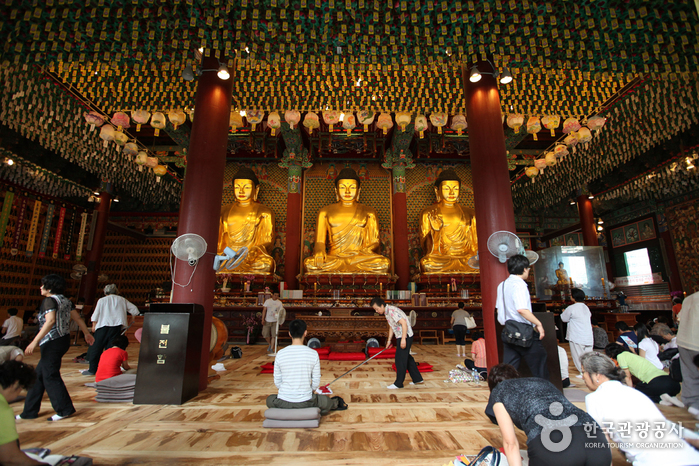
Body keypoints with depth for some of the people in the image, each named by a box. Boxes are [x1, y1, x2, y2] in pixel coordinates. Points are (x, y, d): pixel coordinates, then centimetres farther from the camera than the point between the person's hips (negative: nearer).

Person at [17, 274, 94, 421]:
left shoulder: (50, 300, -12)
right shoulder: (65, 300, 13)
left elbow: (50, 321, -25)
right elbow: (78, 318, 16)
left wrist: (35, 341, -28)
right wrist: (87, 333, 23)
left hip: (52, 342, -9)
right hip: (63, 339, 9)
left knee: (50, 376, -1)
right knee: (38, 375, 17)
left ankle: (65, 409, 6)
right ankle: (30, 411, 27)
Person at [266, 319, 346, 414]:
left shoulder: (280, 354, -8)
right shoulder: (313, 354, -10)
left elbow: (277, 382, 2)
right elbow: (316, 383, -2)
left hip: (283, 402, 0)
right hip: (305, 402, 1)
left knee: (269, 400, 31)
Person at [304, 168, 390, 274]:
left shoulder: (368, 212, 13)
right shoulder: (325, 212, 13)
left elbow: (374, 241, 12)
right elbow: (319, 242, 9)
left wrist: (366, 251, -10)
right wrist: (319, 252, -14)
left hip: (360, 258, 0)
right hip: (333, 259, 0)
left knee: (384, 264, -30)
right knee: (309, 264, -30)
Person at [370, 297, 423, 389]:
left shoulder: (392, 311, -23)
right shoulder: (387, 312, 9)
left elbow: (404, 323, -28)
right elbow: (391, 327, 20)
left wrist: (403, 339, -28)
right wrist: (389, 340, 19)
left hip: (405, 336, -10)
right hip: (401, 337, 10)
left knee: (400, 359, -3)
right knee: (407, 358, 18)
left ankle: (398, 383, 7)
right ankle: (418, 379, 29)